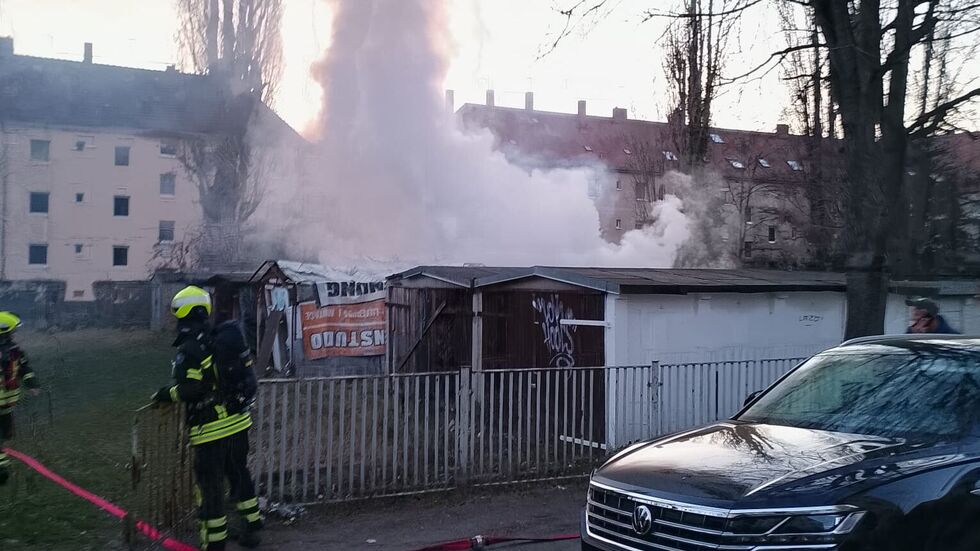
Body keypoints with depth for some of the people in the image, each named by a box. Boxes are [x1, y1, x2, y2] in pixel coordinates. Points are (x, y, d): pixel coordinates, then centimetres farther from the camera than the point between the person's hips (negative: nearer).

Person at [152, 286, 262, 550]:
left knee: (210, 484, 3)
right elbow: (242, 374, 13)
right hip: (238, 421, 7)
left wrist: (167, 395, -7)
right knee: (239, 474, 21)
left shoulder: (189, 349, -15)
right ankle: (252, 526, 32)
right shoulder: (220, 340, 5)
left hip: (211, 429, -7)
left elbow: (190, 388, -23)